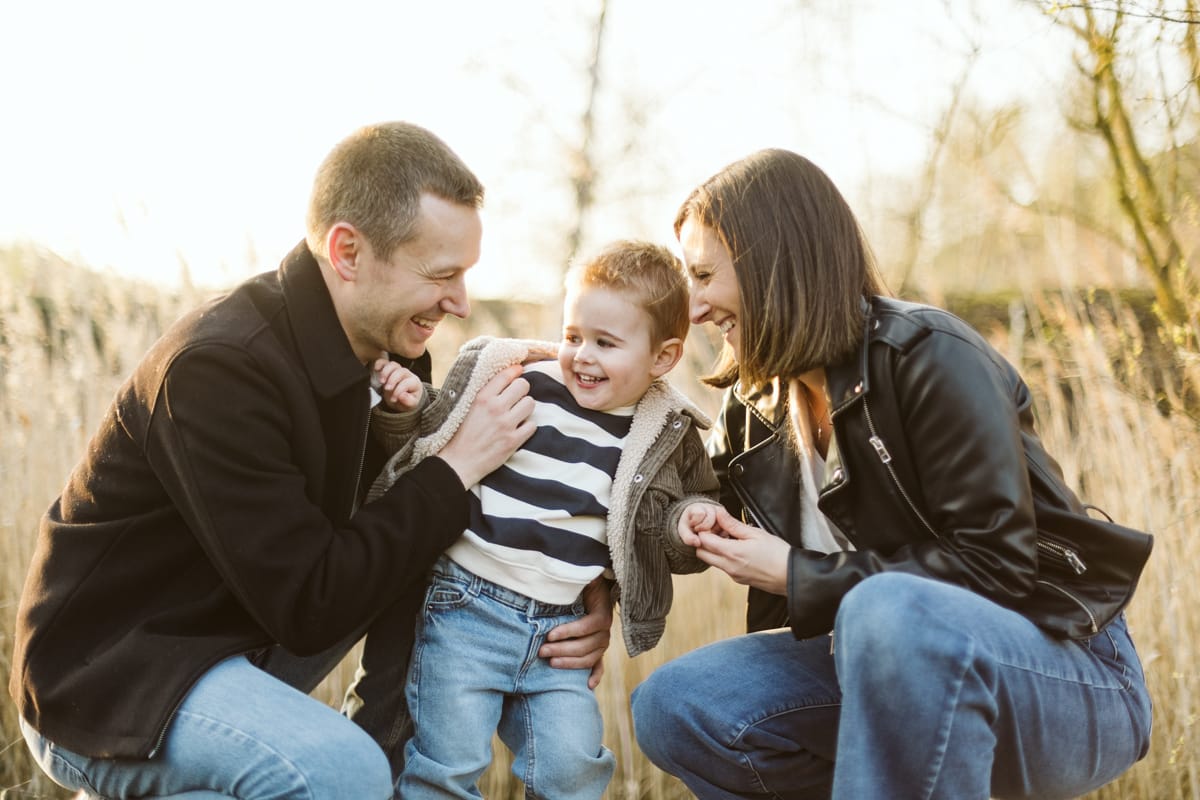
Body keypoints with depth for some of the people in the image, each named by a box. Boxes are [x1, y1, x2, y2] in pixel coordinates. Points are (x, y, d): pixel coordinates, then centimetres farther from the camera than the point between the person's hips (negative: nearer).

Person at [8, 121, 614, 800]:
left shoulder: (382, 346, -2)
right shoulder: (219, 368, -27)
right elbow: (308, 609, -26)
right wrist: (458, 466, -22)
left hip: (241, 627, 8)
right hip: (107, 673, -8)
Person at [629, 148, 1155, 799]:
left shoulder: (932, 357, -16)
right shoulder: (754, 411, 7)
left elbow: (996, 562, -20)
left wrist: (798, 578, -17)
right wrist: (714, 530, -4)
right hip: (892, 661, 7)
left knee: (892, 614, -40)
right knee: (671, 704, -9)